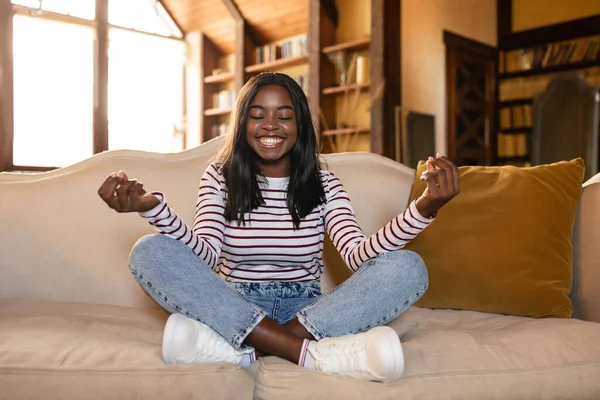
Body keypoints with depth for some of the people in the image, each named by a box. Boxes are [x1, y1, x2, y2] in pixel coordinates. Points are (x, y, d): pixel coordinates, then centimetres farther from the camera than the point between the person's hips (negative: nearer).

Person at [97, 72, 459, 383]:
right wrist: (152, 206, -33)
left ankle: (244, 348, -31)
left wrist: (424, 208, -31)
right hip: (233, 306, 0)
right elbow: (205, 256, -15)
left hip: (308, 311, 1)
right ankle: (315, 353, -34)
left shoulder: (324, 184, 2)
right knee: (150, 252, -26)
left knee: (407, 267, -22)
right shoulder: (220, 178, 2)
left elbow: (359, 257, -15)